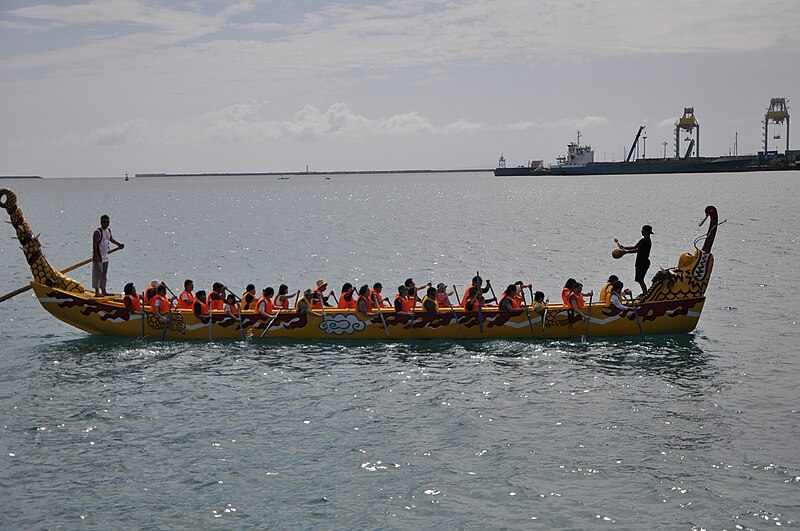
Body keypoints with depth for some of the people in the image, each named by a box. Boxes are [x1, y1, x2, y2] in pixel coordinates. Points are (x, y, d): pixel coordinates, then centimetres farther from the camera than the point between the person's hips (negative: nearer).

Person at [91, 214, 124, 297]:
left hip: (105, 257, 9)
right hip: (98, 256, -9)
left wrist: (118, 244, 21)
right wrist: (96, 256, -25)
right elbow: (94, 244, -19)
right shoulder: (97, 232, -15)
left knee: (104, 274, 14)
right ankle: (97, 292, -6)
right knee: (97, 274, -7)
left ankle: (103, 291, 22)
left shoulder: (108, 230, 11)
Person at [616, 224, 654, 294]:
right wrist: (624, 247, 11)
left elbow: (637, 250, -21)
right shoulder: (643, 240, 14)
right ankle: (644, 293, 22)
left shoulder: (647, 242, -17)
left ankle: (646, 294, -9)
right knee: (639, 279, 13)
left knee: (640, 279, -11)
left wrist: (626, 252, -21)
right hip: (640, 262, 10)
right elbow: (634, 247, 18)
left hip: (644, 263, -10)